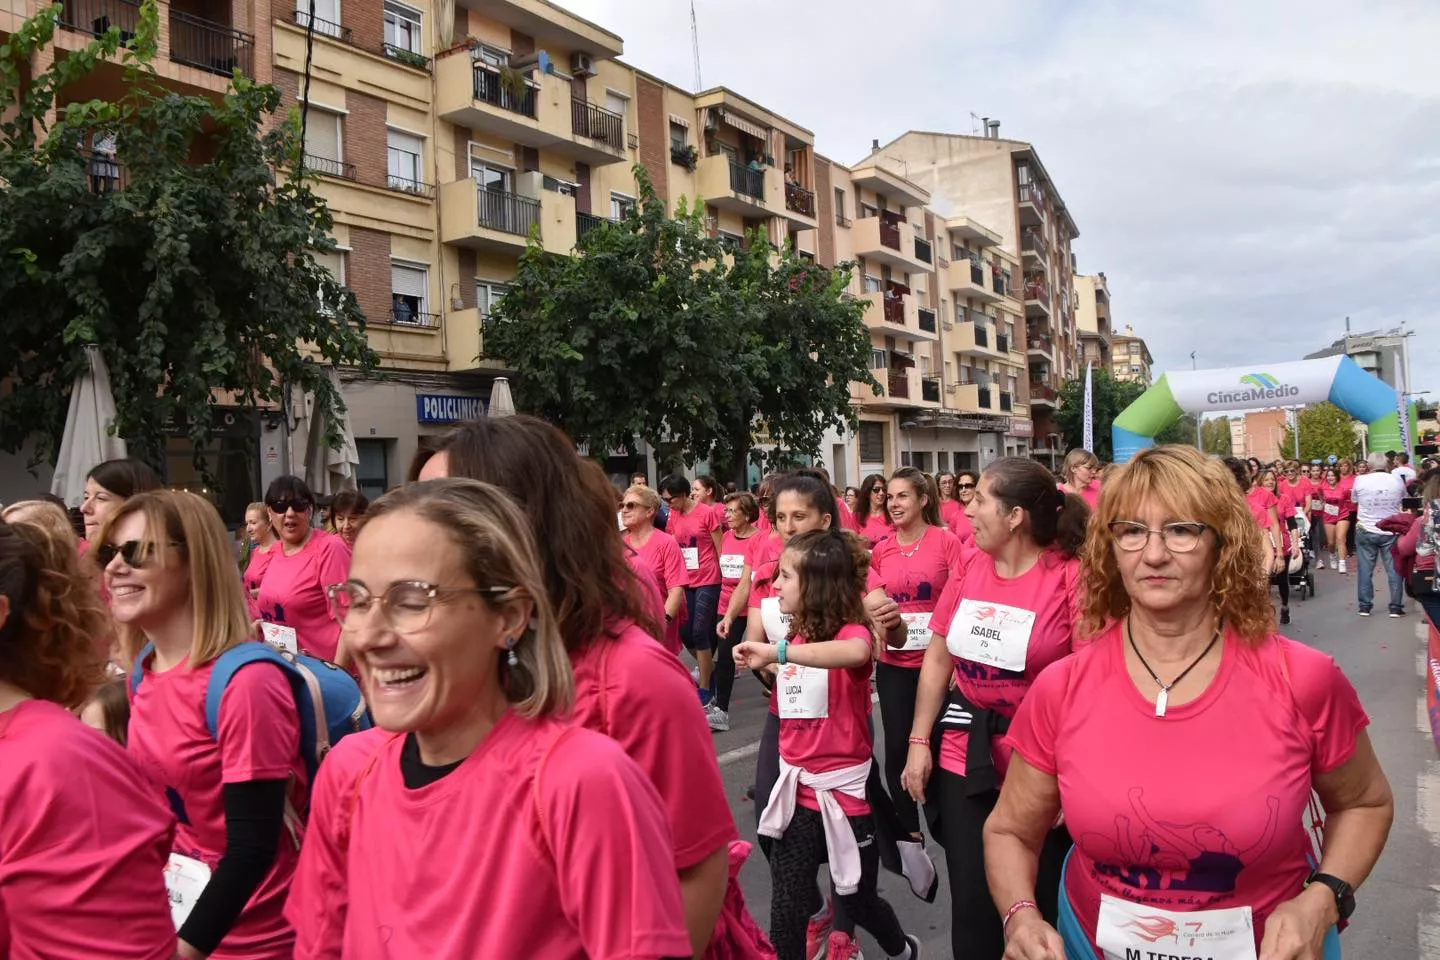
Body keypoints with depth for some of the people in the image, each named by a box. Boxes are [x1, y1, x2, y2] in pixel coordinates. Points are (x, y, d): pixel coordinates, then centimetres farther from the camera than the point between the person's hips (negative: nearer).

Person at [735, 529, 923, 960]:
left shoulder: (850, 632, -16)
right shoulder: (795, 637, 4)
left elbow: (856, 653, -45)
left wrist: (779, 652, -47)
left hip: (844, 792, -5)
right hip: (797, 791, 5)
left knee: (857, 898, 17)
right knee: (784, 911, 0)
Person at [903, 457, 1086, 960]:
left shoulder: (1070, 575, -15)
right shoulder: (969, 565, 1)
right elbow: (938, 658, 7)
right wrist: (919, 740, 5)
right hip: (963, 755, 5)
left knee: (1040, 904, 12)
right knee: (972, 900, 13)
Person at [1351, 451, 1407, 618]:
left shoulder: (1360, 480, -9)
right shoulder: (1397, 480, -5)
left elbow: (1354, 500, 8)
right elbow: (1403, 499, 13)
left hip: (1366, 530, 0)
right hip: (1391, 531, 1)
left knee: (1365, 570, 6)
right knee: (1394, 569, 8)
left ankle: (1364, 606, 10)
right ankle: (1396, 607, 10)